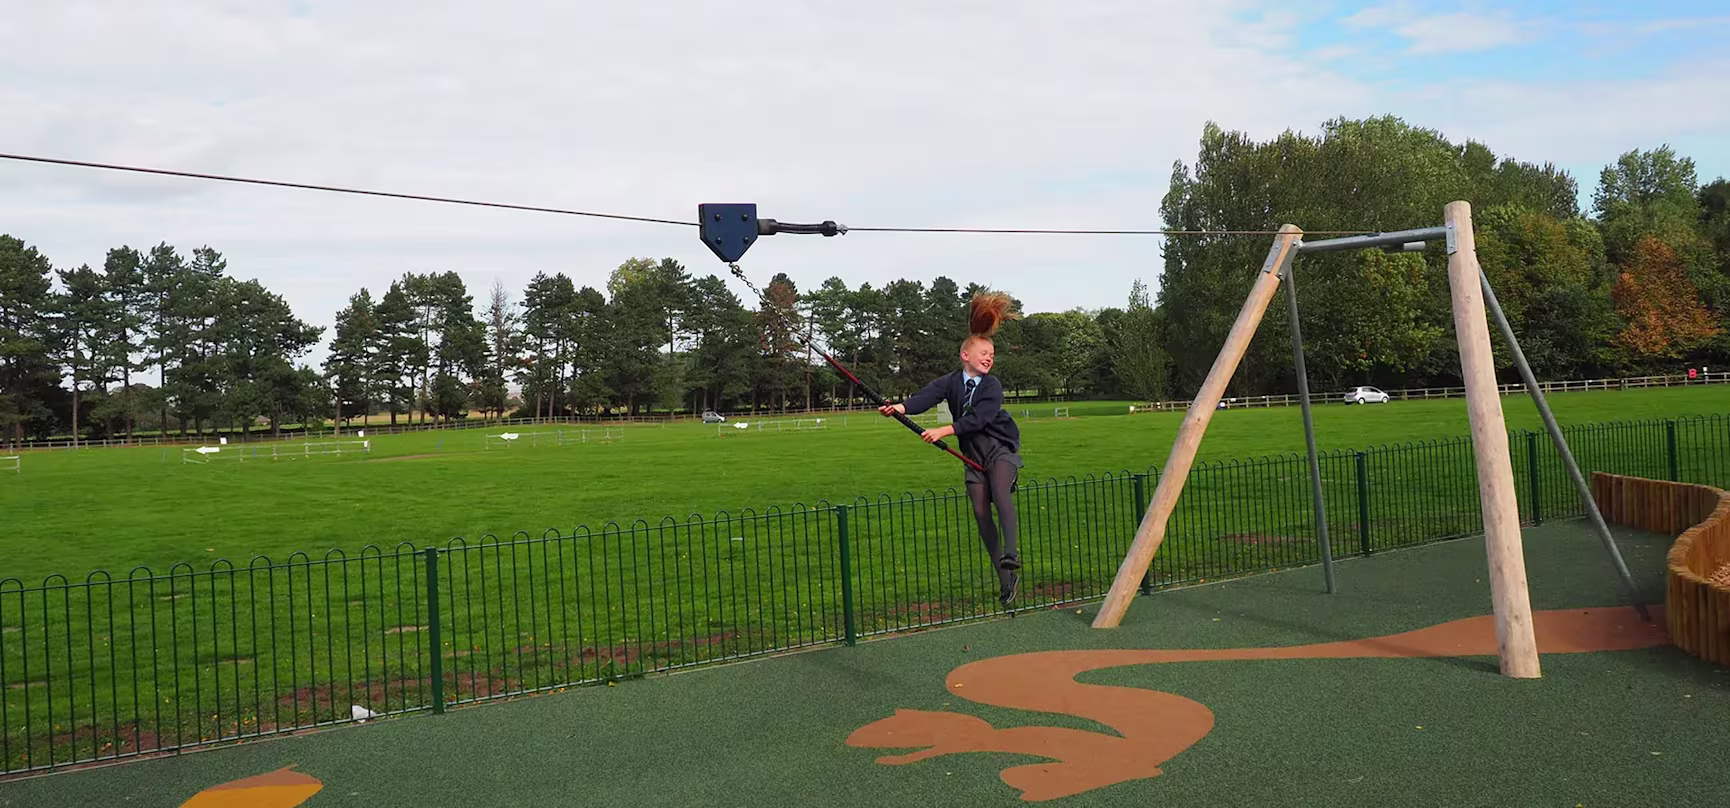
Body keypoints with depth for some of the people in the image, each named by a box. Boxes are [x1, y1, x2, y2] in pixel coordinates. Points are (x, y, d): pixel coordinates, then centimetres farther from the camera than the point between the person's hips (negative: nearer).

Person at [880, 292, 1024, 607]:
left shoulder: (992, 386, -11)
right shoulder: (951, 381, -3)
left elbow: (978, 419, -24)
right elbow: (927, 396, -21)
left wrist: (944, 431, -33)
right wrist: (901, 407, -40)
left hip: (1001, 449, -3)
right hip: (974, 456, 3)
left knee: (1000, 494, -31)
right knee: (981, 513, -3)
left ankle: (1011, 554, -37)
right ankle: (1006, 579, 4)